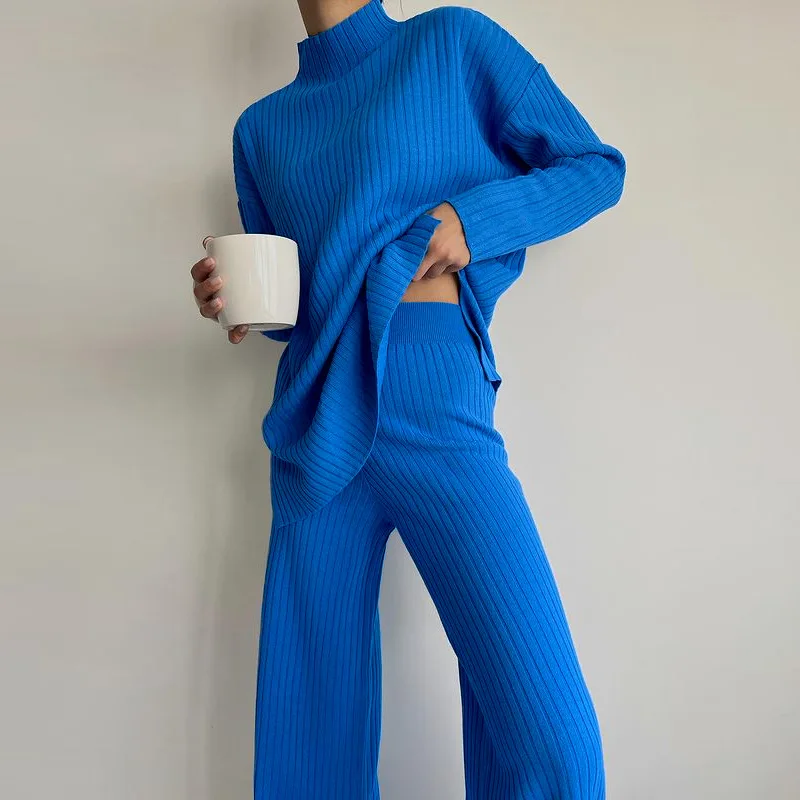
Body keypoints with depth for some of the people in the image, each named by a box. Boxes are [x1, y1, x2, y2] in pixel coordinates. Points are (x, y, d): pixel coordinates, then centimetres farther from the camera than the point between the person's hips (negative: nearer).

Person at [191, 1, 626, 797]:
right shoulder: (261, 125, 19)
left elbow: (597, 167, 9)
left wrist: (472, 215, -7)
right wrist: (233, 300, 1)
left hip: (437, 405, -3)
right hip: (315, 422, 4)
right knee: (312, 729, 7)